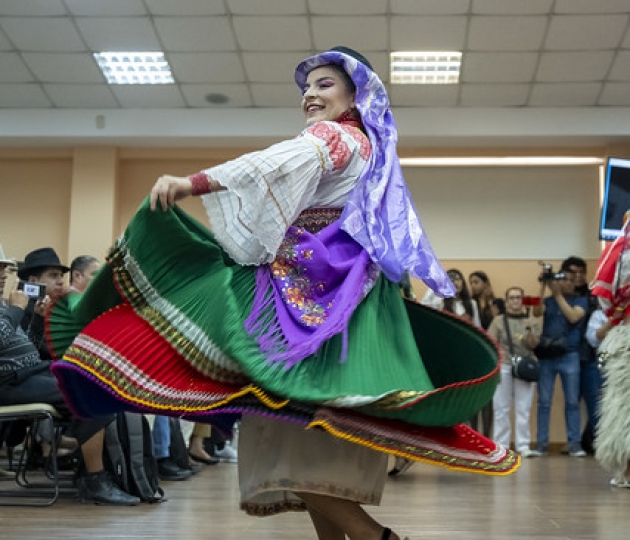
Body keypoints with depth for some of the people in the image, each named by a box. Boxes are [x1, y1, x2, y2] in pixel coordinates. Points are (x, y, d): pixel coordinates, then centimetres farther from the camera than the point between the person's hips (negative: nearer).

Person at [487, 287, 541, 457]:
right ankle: (501, 446, 5)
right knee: (501, 408, 0)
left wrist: (529, 333, -14)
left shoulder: (531, 322, 12)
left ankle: (523, 446, 0)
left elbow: (534, 345, 4)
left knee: (523, 409, -2)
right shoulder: (498, 320, 10)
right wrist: (501, 355, -11)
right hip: (503, 367, -1)